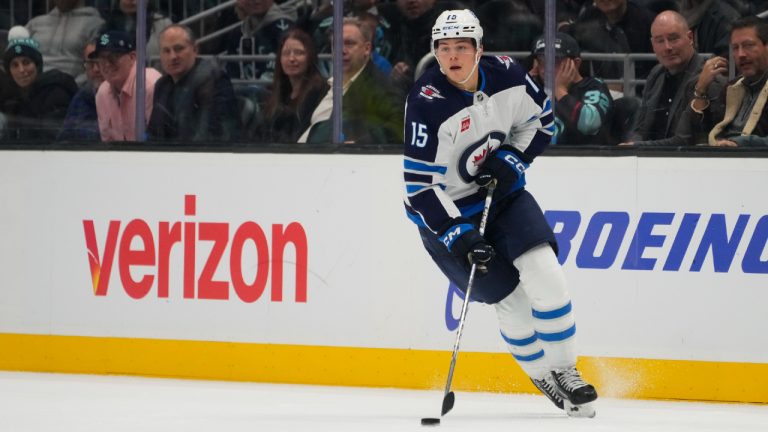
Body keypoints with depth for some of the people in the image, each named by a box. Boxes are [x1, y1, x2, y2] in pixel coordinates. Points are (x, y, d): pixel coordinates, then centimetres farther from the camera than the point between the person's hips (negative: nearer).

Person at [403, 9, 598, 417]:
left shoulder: (506, 74, -11)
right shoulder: (426, 103, -25)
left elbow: (541, 118, 8)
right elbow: (419, 186, -24)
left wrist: (513, 156, -9)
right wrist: (456, 234, -31)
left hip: (500, 191, 4)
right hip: (446, 210, -4)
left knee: (543, 270, -14)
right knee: (510, 299, -5)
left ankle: (565, 371, 2)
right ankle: (545, 380, 17)